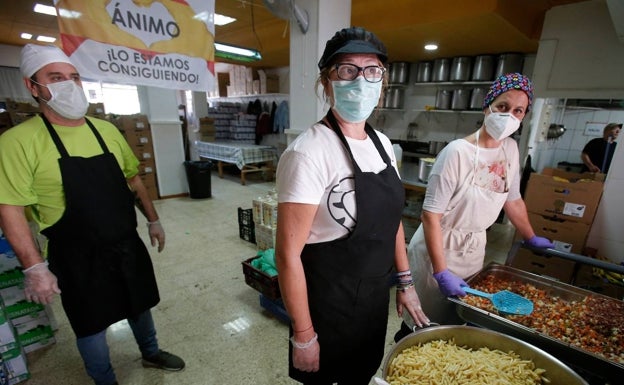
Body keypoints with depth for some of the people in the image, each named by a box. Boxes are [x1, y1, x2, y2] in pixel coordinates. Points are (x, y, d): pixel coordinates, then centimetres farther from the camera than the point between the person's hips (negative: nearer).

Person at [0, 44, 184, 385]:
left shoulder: (106, 130, 2)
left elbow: (133, 179, 9)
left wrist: (153, 220, 9)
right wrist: (34, 267, -15)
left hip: (127, 245, 5)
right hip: (78, 257, -4)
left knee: (140, 305, 22)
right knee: (92, 324, 15)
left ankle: (151, 353, 49)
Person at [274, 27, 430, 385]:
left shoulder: (382, 143, -1)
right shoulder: (310, 152, -25)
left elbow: (392, 219, 9)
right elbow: (288, 254, -22)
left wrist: (405, 282, 10)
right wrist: (304, 336, -14)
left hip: (376, 297, 7)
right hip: (327, 306, -6)